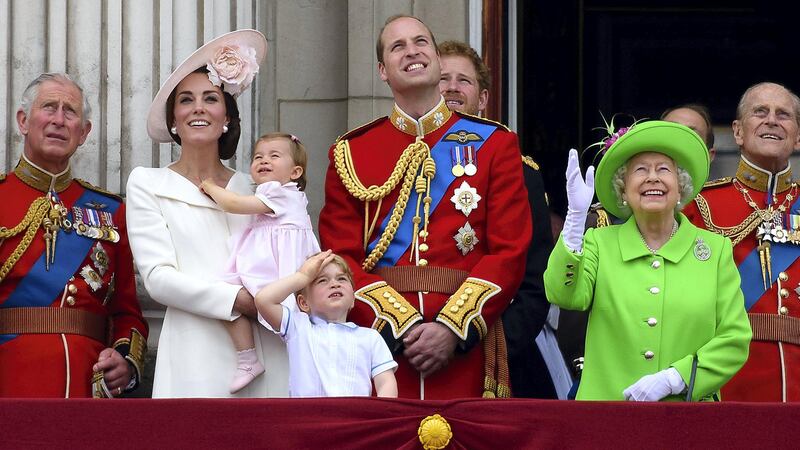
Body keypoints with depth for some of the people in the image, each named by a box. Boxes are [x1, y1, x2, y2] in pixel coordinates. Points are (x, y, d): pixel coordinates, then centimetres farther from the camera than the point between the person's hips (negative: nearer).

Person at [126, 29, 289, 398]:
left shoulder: (251, 187, 18)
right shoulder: (148, 184, 9)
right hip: (198, 356, -3)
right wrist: (240, 300, -13)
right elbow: (158, 276, -3)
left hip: (266, 352, 3)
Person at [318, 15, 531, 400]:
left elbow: (510, 252, 0)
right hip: (379, 341, 0)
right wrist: (401, 326, -12)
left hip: (465, 349, 0)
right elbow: (340, 258, 2)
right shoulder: (350, 153, 10)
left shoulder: (494, 144, 8)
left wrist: (453, 328, -12)